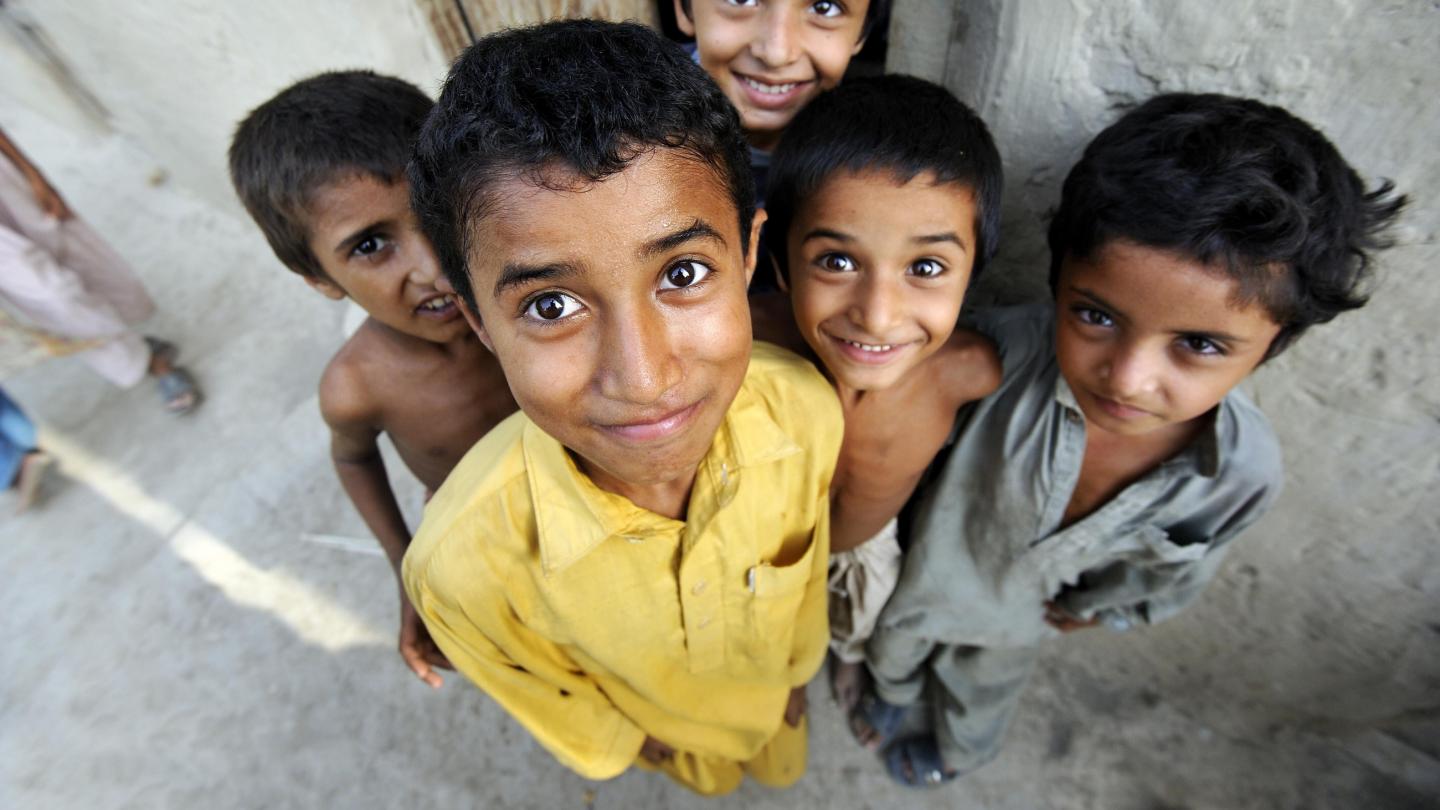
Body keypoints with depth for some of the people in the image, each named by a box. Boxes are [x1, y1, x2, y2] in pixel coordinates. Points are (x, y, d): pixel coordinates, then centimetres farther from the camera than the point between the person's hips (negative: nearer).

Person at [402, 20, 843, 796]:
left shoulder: (806, 409, -37)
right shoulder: (466, 560, -42)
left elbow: (809, 563, -14)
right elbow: (551, 699, -17)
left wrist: (801, 665, 4)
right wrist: (621, 741, 1)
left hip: (776, 680, 1)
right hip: (663, 719, 0)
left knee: (783, 766, 36)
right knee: (710, 780, 36)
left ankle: (775, 758, 73)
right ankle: (718, 764, 73)